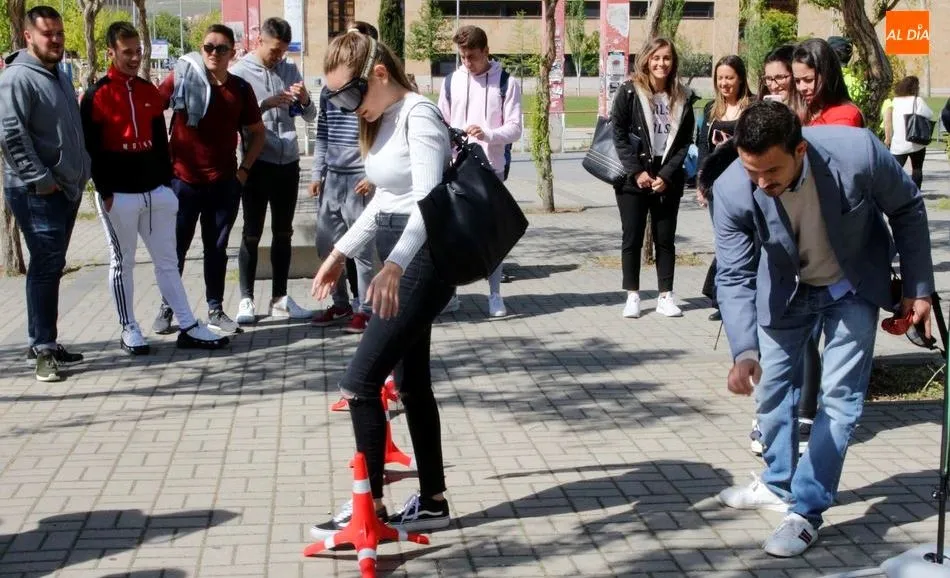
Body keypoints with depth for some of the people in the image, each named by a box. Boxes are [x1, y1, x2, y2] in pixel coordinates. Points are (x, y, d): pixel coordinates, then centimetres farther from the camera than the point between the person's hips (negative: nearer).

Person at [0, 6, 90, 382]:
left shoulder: (57, 76, 18)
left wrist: (79, 174, 16)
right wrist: (40, 179, -20)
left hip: (67, 188, 9)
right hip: (36, 192, -9)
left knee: (51, 267, 12)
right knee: (46, 266, -11)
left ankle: (44, 343, 19)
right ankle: (42, 349, -7)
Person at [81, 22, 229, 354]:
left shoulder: (150, 92, 11)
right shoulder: (96, 96, -7)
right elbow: (91, 149, -9)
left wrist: (167, 182, 10)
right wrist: (104, 191, -12)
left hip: (155, 191, 6)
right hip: (118, 194, -5)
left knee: (167, 260, 8)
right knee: (122, 263, 5)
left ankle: (189, 328, 10)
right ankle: (129, 330, 14)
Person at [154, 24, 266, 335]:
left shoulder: (241, 88, 2)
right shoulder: (182, 79, -7)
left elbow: (257, 133, 13)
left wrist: (244, 169, 3)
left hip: (224, 183, 2)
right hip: (183, 180, -2)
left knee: (217, 248, 10)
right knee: (176, 248, 7)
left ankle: (216, 309, 20)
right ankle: (167, 307, 20)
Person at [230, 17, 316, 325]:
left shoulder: (290, 70, 9)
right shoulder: (240, 72, -4)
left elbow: (310, 116, 8)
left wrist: (305, 100, -13)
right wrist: (266, 104, -26)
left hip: (288, 163, 5)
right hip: (258, 164, -5)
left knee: (283, 233, 10)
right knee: (252, 234, 0)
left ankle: (280, 298, 17)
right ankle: (246, 299, 6)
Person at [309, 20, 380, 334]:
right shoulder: (329, 89, 11)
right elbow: (322, 135, 15)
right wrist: (317, 174, 10)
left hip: (360, 179, -6)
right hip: (331, 178, 6)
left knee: (361, 247, -1)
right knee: (327, 244, 10)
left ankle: (364, 309, 9)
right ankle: (340, 304, 24)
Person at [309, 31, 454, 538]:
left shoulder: (418, 114, -17)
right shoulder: (382, 120, 12)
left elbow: (429, 199, -28)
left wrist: (394, 265, -39)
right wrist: (341, 252, 23)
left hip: (424, 260, -10)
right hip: (398, 258, 10)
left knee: (359, 382, -9)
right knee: (411, 383, 13)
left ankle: (370, 506, 2)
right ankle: (432, 501, 22)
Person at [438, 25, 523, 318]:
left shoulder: (506, 82, -1)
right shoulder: (451, 82, 8)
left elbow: (514, 128, -5)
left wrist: (488, 134, -23)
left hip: (491, 168, -2)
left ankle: (495, 294, 9)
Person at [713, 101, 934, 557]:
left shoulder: (857, 152, -36)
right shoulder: (732, 191, -32)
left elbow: (908, 210, -16)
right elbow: (734, 277, -26)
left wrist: (918, 288, -10)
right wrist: (744, 352, -40)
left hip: (853, 288, -2)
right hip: (785, 290, 2)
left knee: (838, 397, -7)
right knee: (771, 386, 14)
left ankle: (806, 511, 3)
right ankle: (778, 484, 36)